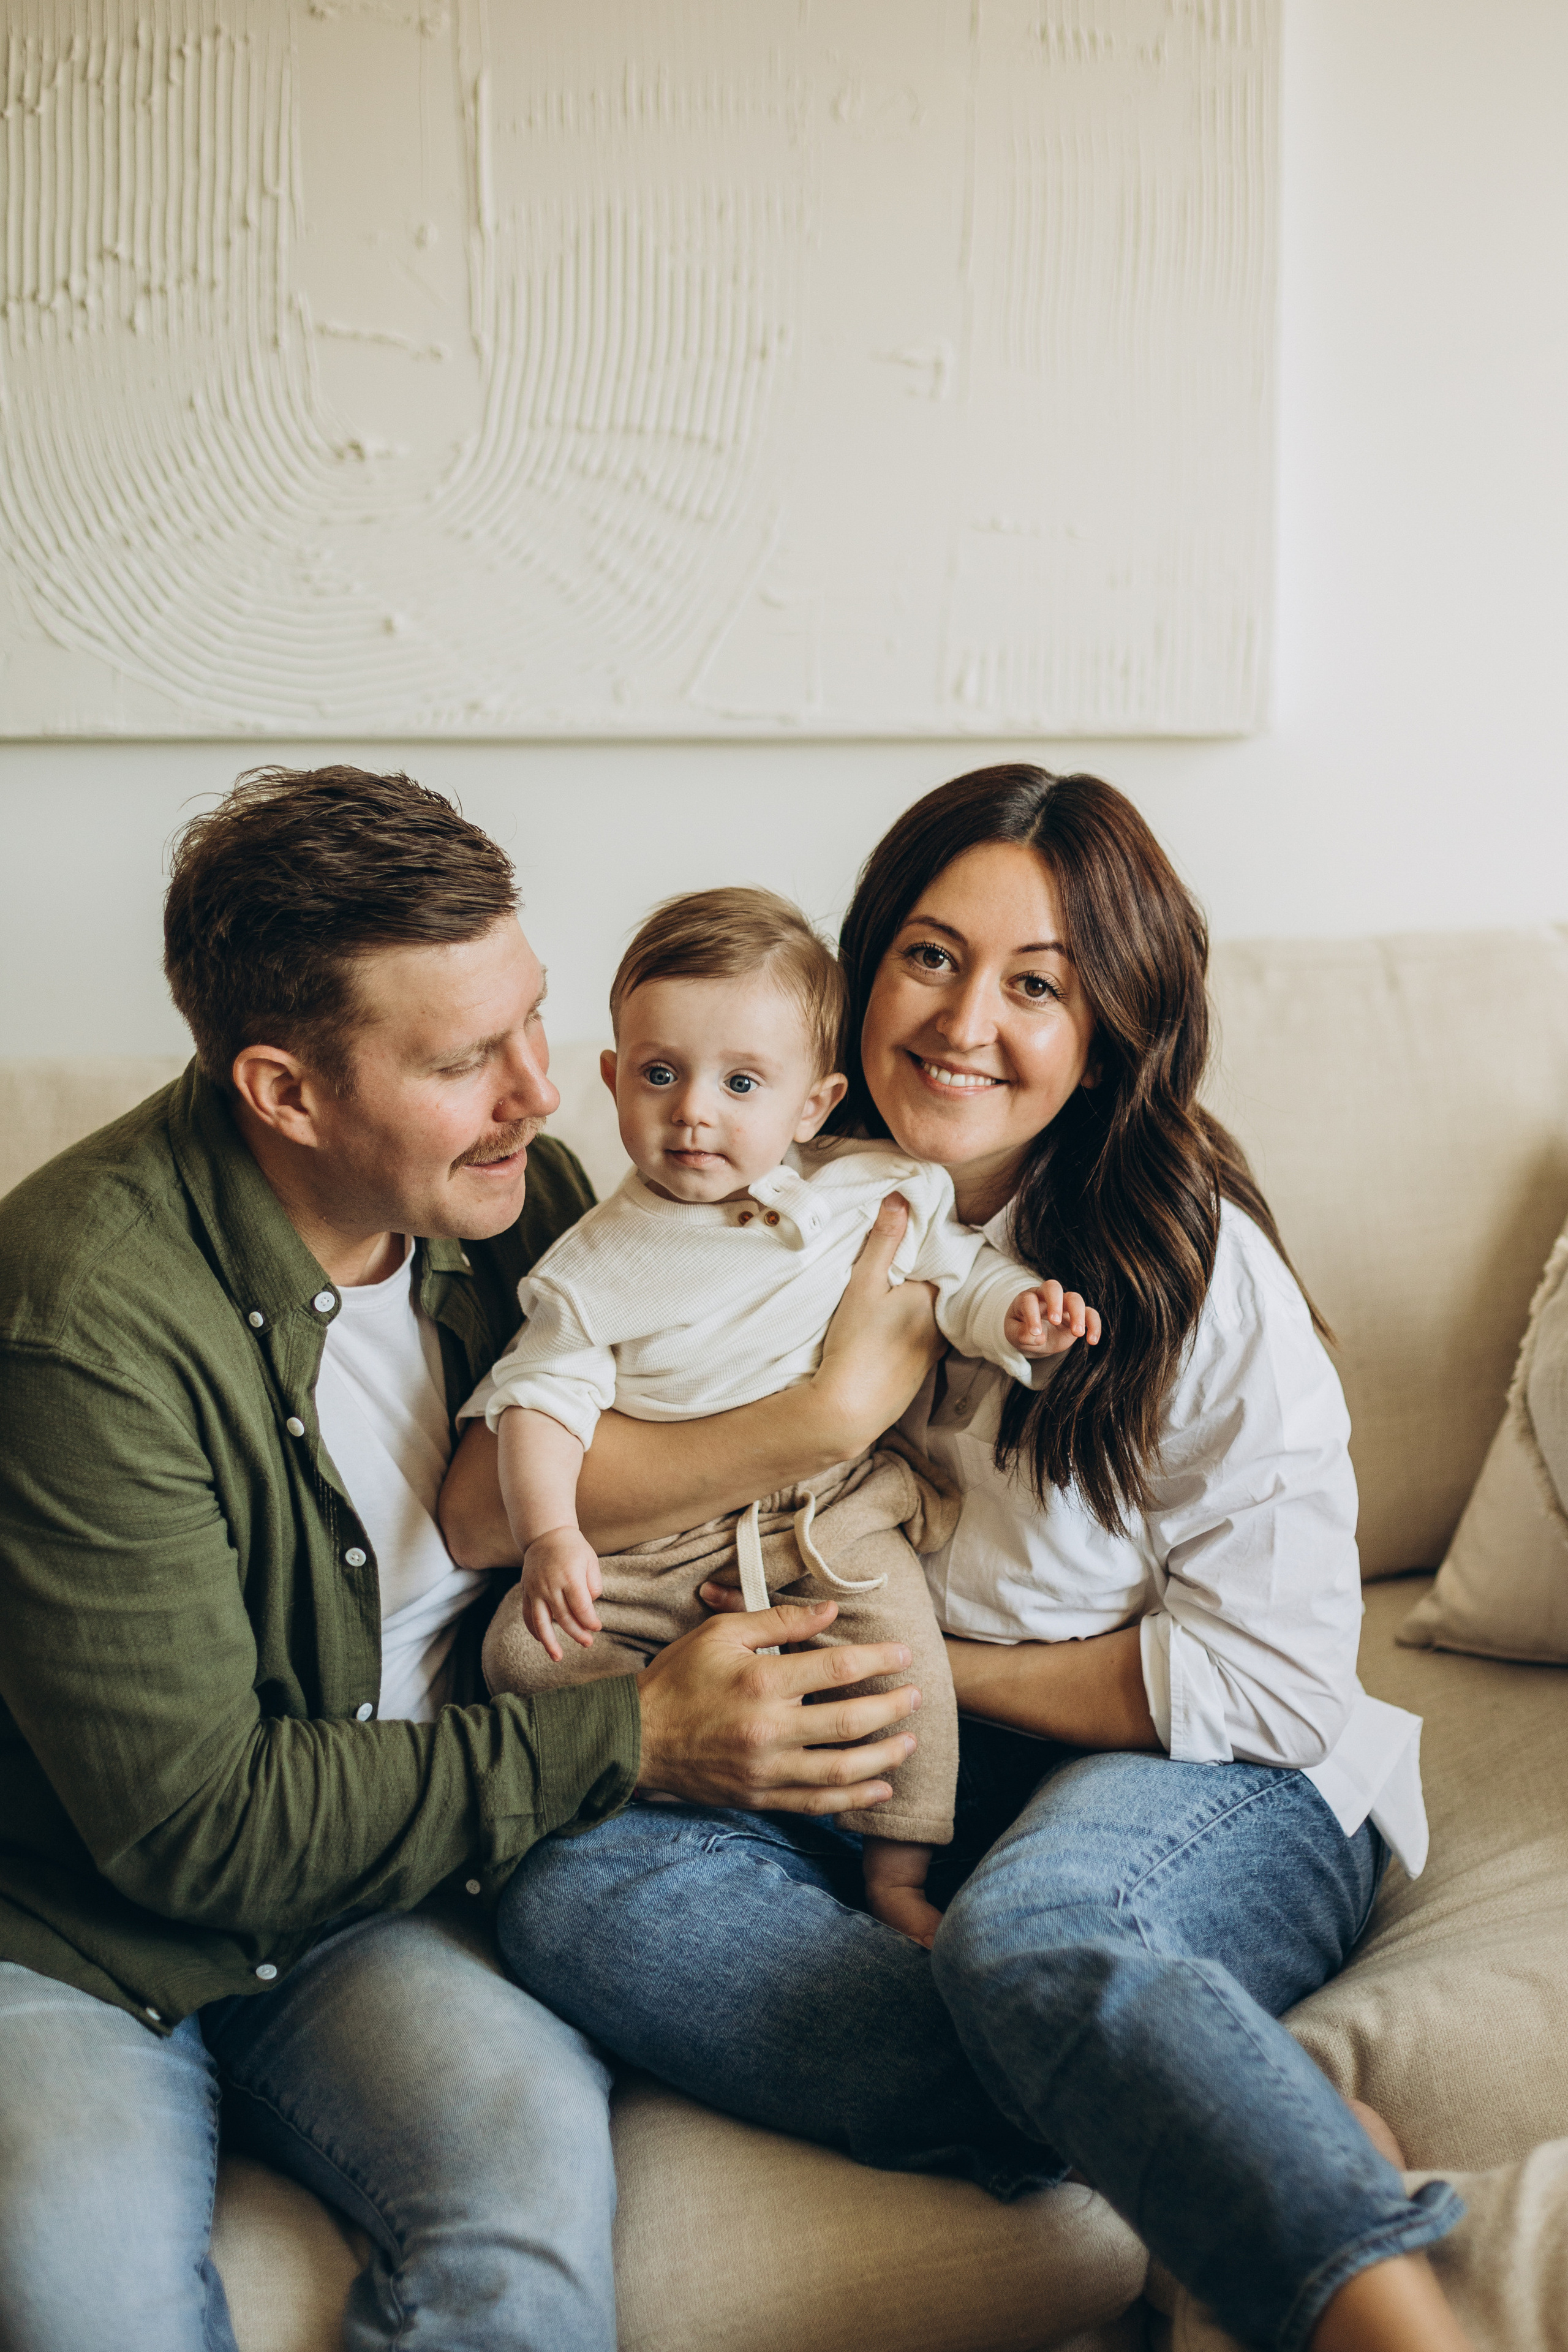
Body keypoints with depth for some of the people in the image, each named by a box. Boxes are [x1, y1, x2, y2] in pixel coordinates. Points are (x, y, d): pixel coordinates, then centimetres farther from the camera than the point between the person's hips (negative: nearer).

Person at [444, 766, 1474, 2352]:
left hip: (1214, 1799, -4)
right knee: (568, 1895, -25)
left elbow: (1267, 1684, -7)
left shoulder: (1197, 1267, -7)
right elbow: (487, 1497, -10)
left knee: (1025, 1933, -37)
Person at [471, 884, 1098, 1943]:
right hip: (652, 1541, 1)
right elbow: (543, 1398, -5)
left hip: (828, 1514, -1)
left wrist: (1020, 1313, -16)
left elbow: (958, 1268, 8)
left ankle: (900, 1871, -12)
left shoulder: (867, 1197, -1)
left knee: (895, 1633, -27)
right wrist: (549, 1535, -20)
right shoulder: (593, 1262, -2)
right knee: (526, 1652, -15)